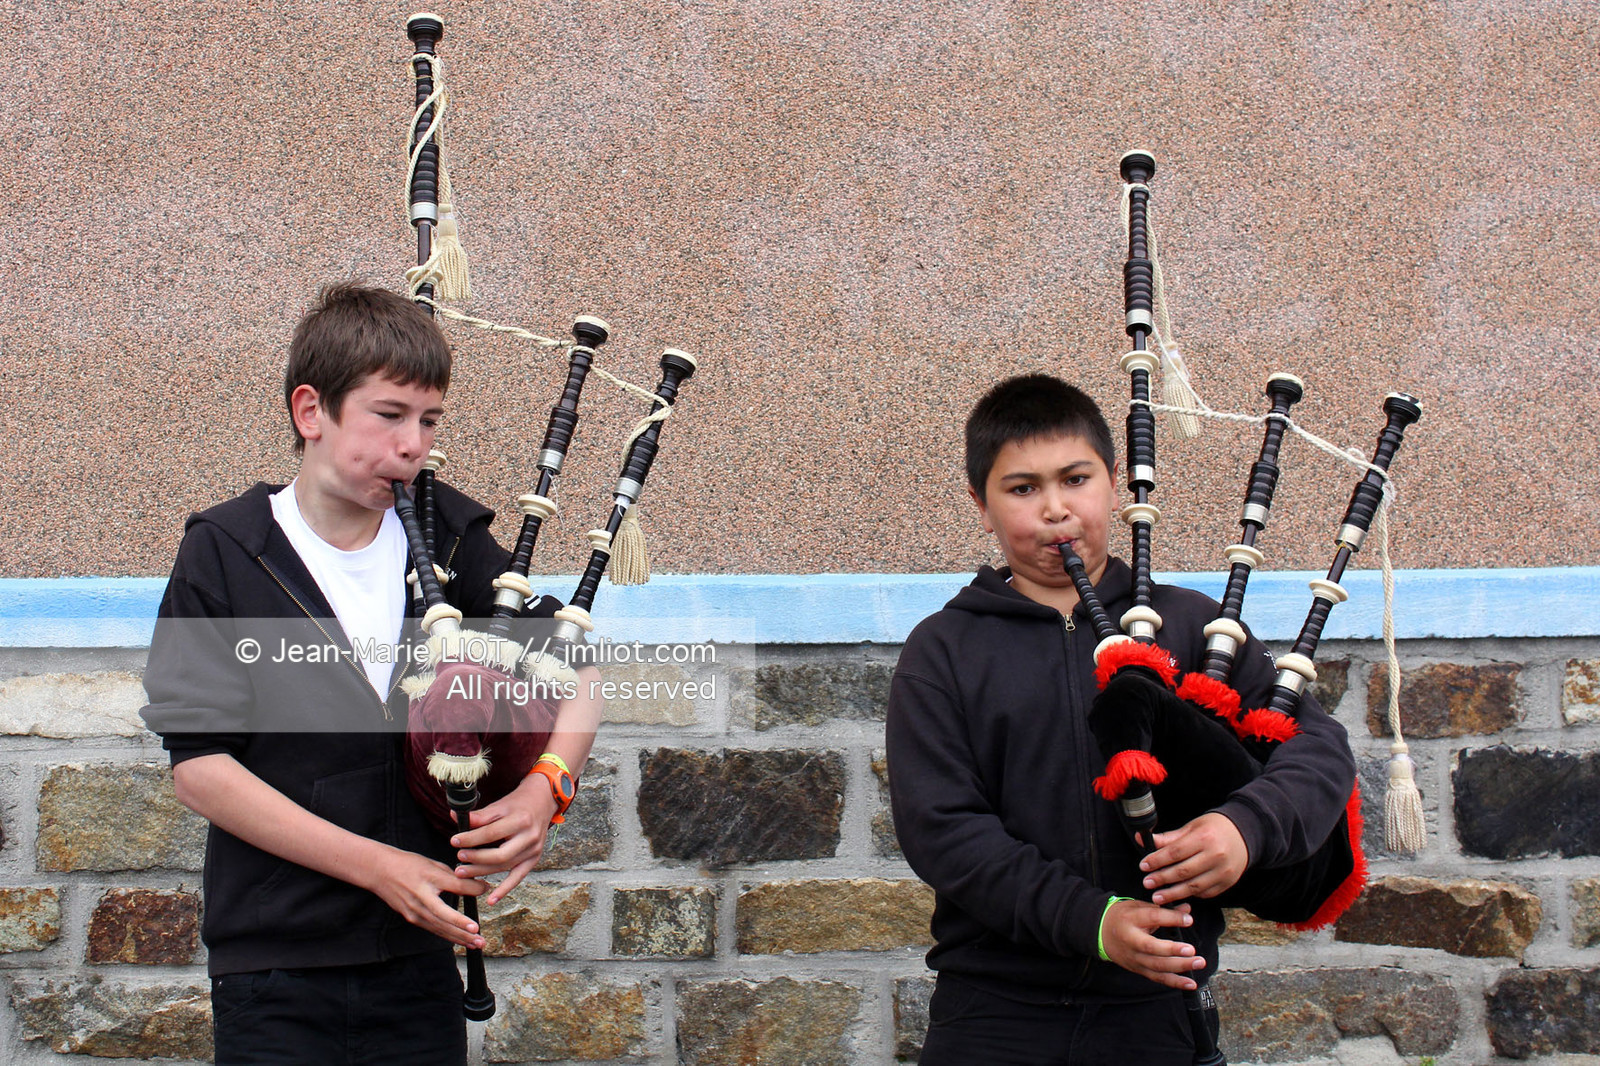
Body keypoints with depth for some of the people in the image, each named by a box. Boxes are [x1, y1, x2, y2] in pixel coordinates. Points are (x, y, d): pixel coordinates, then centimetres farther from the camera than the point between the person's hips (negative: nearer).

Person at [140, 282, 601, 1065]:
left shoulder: (447, 538, 3)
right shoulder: (226, 554, -5)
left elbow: (573, 676, 7)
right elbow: (199, 764, -10)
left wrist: (543, 789, -15)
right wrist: (376, 866, -15)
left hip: (418, 968, 3)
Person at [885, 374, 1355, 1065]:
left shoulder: (1188, 626, 7)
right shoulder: (941, 653, 4)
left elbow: (1320, 749, 3)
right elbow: (940, 828, -6)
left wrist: (1246, 826, -20)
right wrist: (1090, 918, -19)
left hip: (1153, 1010, 1)